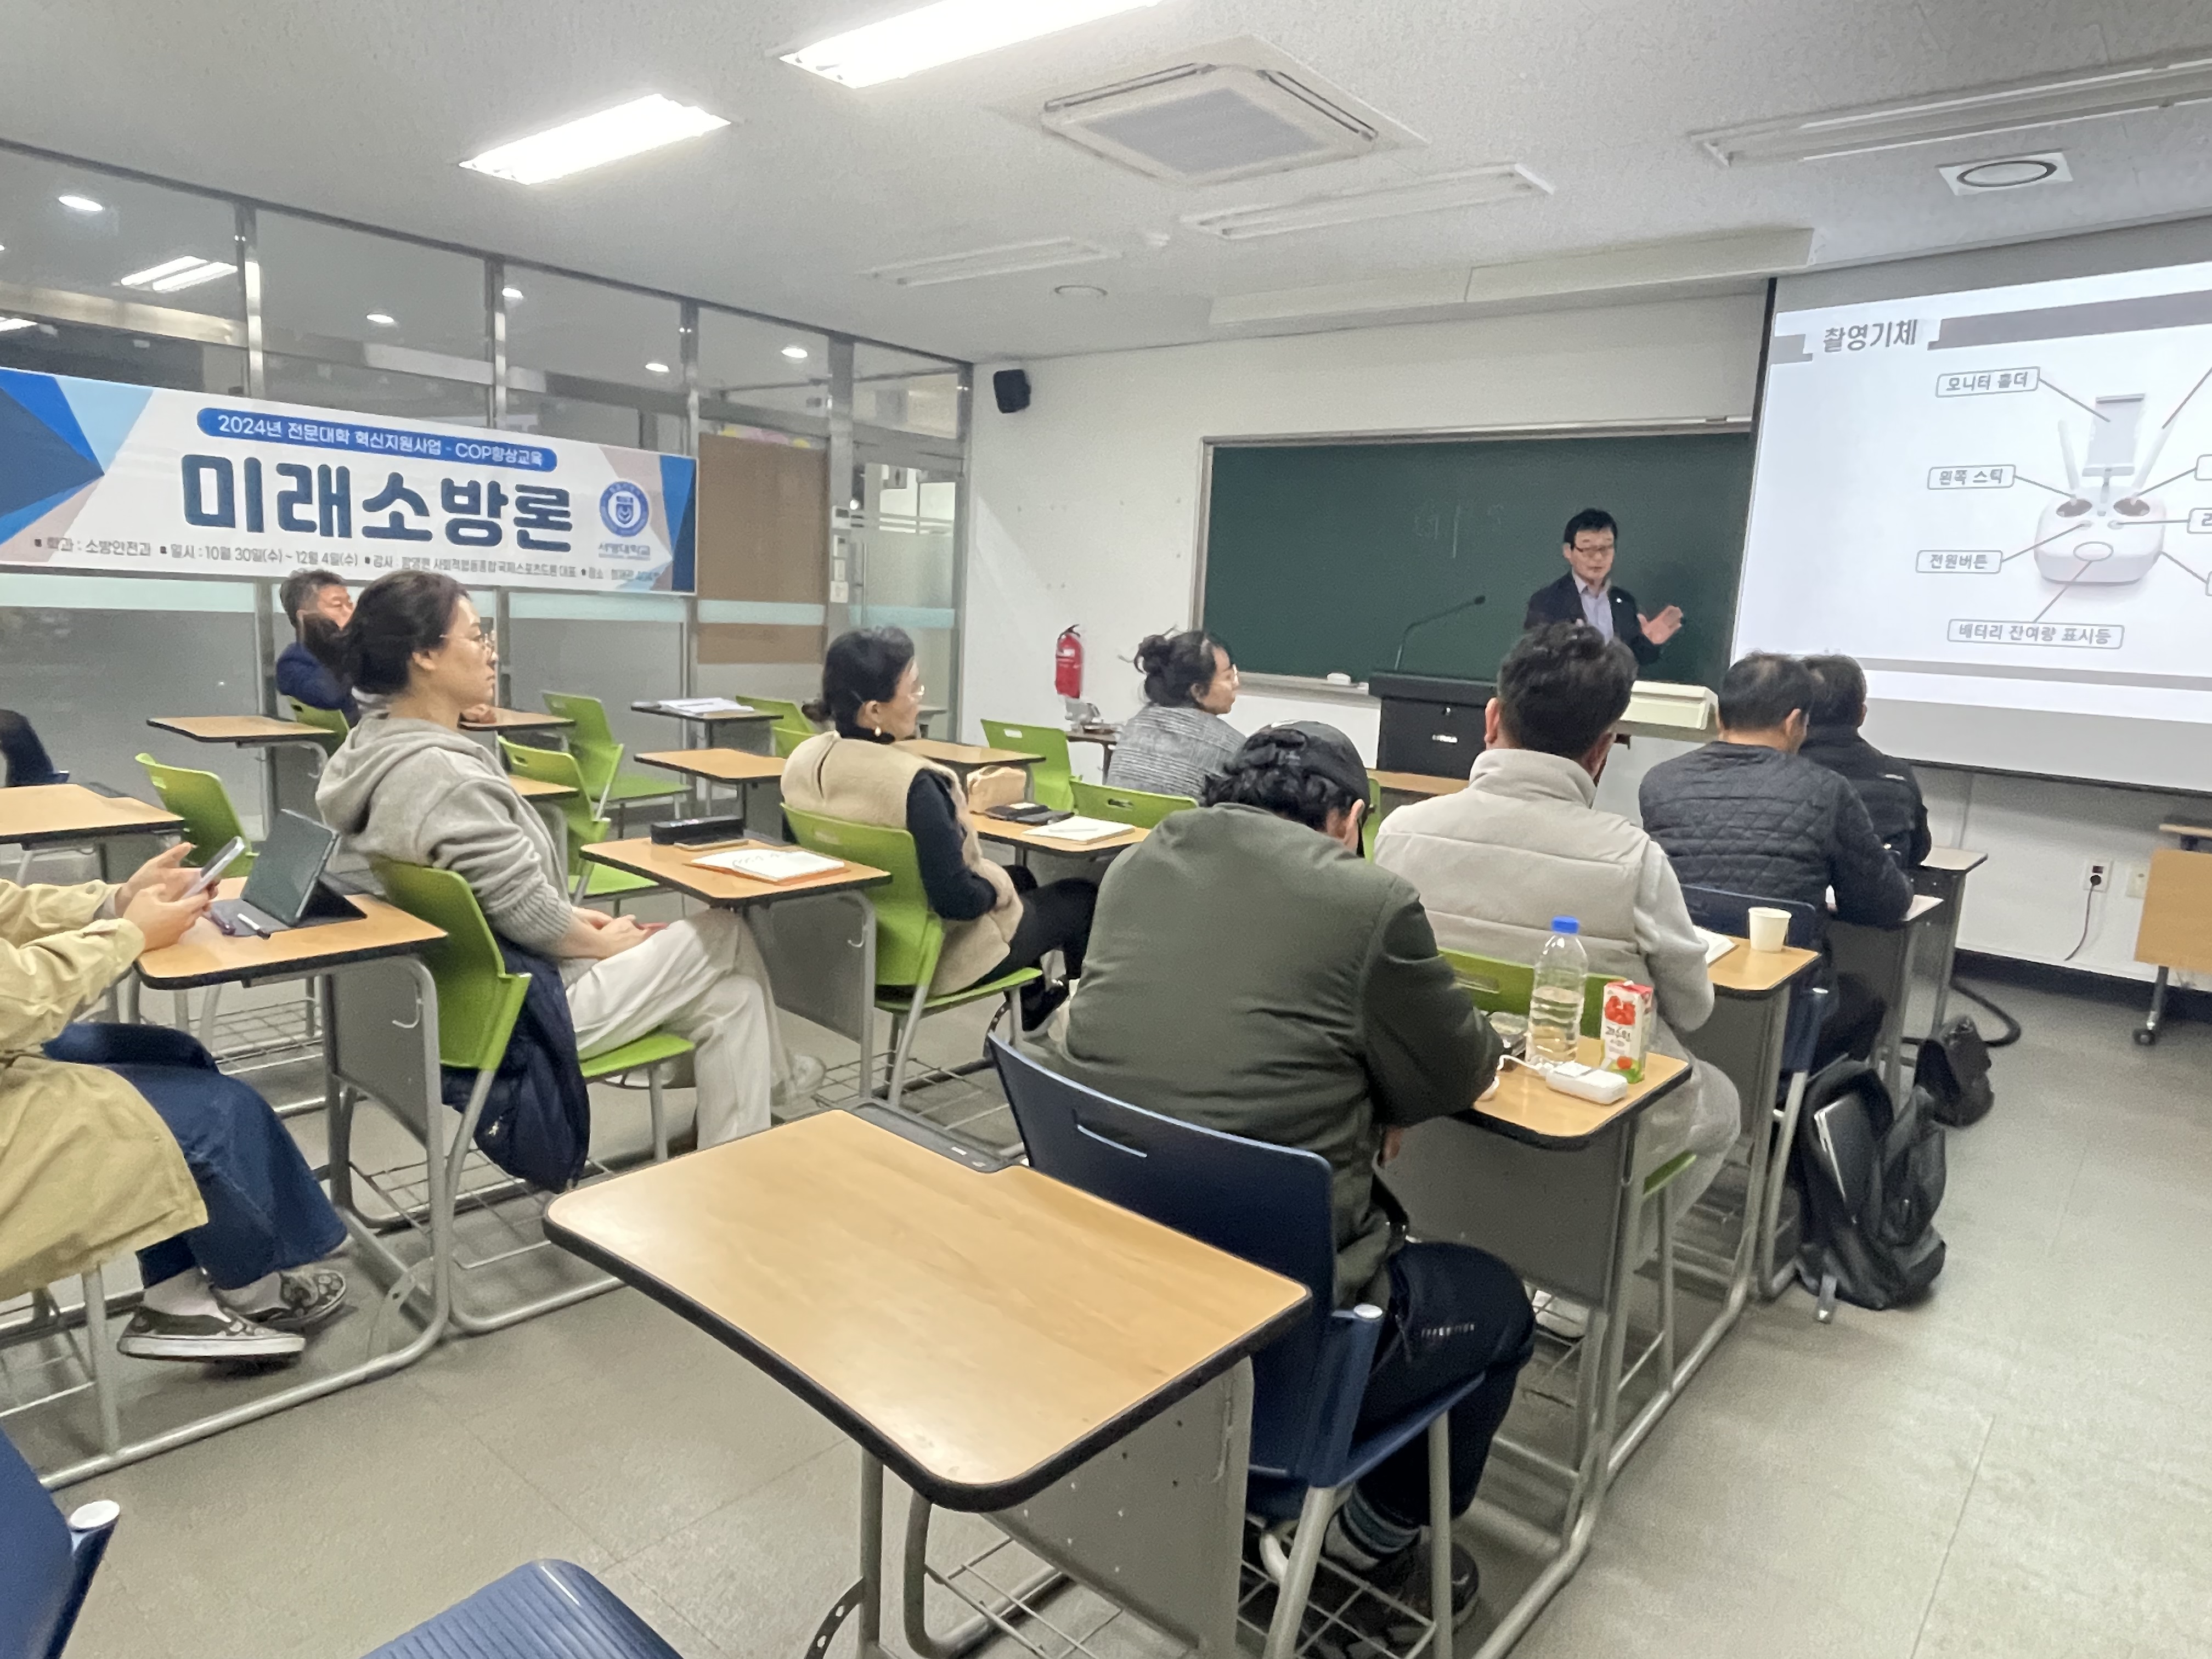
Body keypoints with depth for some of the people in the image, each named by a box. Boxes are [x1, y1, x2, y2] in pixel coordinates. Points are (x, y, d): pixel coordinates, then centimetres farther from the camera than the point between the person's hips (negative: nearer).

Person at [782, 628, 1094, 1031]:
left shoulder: (802, 760, -9)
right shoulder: (913, 784, -34)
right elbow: (957, 899, -31)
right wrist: (997, 888, -9)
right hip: (936, 955, -8)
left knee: (1021, 877, 32)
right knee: (1082, 898, 15)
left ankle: (1033, 1004, 46)